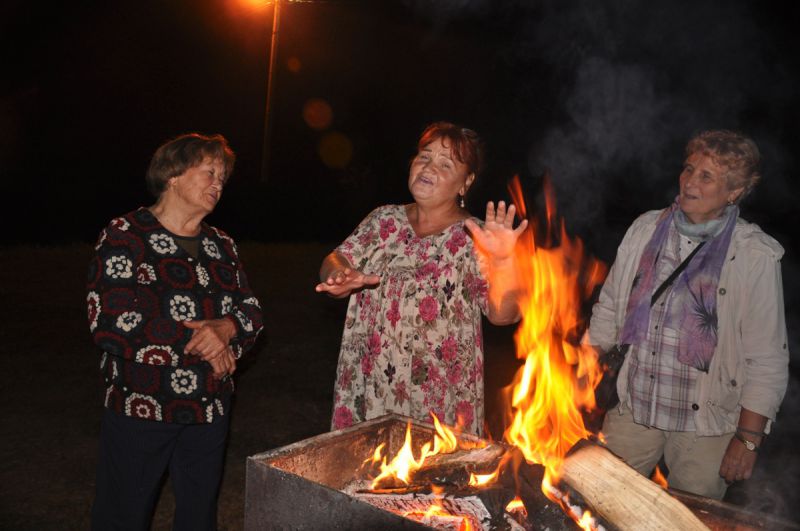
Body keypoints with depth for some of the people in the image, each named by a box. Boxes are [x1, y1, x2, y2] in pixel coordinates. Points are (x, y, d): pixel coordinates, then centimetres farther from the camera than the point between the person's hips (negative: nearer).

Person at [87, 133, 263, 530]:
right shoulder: (125, 236, -7)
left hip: (209, 409, 5)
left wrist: (226, 328, -15)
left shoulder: (222, 246, 11)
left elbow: (251, 314, 9)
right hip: (139, 408, -5)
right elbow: (110, 324, -16)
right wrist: (199, 346, -15)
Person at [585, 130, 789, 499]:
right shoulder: (645, 229, 1)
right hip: (633, 410, 3)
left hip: (705, 425, -3)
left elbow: (767, 360, -8)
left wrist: (749, 438, -9)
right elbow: (609, 310, 10)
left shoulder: (755, 256, -10)